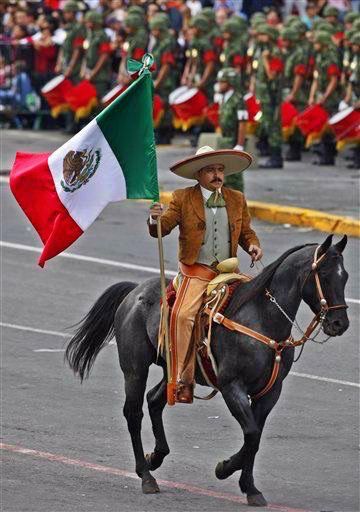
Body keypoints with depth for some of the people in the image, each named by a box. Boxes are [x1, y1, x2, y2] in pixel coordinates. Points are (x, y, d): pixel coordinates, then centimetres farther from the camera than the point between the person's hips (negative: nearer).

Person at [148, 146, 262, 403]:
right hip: (196, 271, -4)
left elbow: (246, 231, 20)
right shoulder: (183, 198, 3)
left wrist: (253, 245, -2)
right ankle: (183, 382, -22)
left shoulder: (237, 200, 13)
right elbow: (164, 227, -4)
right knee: (184, 316, -25)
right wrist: (155, 220, -27)